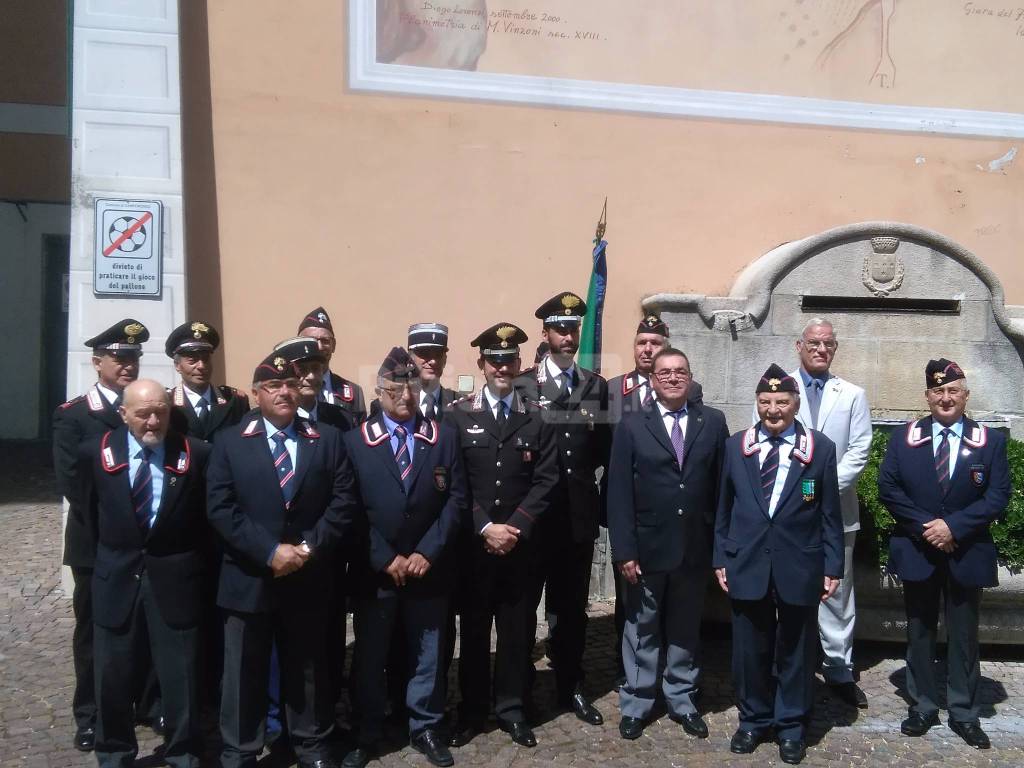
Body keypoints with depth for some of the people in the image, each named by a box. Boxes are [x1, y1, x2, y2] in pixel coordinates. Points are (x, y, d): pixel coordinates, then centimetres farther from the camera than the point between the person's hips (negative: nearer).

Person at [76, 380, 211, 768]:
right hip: (117, 577, 2)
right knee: (113, 676, 15)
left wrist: (186, 559, 5)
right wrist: (113, 554, 13)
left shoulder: (196, 453, -8)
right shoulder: (95, 451, -3)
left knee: (180, 677, 8)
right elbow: (90, 510, 11)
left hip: (174, 580, -1)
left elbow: (206, 516, 3)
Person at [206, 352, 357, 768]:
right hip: (249, 578, -1)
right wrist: (270, 552, -17)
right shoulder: (230, 443, 2)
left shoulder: (328, 440, 4)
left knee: (308, 670, 14)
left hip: (309, 578, 1)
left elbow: (342, 502, -2)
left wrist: (310, 548, -14)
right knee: (244, 674, 9)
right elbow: (220, 509, -7)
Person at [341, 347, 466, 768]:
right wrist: (385, 559, -12)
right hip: (375, 571, -1)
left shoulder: (444, 438, 2)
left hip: (429, 569, 1)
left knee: (428, 655, 12)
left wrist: (427, 552, -11)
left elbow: (456, 499, -2)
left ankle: (425, 728, 29)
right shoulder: (355, 440, -2)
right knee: (369, 657, 10)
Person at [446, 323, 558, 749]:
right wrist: (484, 528, -12)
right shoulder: (459, 416, 1)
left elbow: (545, 481, -1)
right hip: (473, 544, -1)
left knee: (517, 630, 8)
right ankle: (471, 710, 22)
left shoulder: (537, 419, 5)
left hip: (521, 544, 1)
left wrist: (516, 528, -11)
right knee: (473, 629, 9)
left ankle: (511, 709, 22)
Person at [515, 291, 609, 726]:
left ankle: (570, 687, 27)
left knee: (572, 605, 12)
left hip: (579, 513, 3)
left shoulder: (597, 386, 8)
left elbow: (605, 449, 8)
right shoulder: (521, 385, -1)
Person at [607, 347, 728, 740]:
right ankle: (636, 704, 26)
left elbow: (722, 486, 0)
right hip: (647, 547, -1)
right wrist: (624, 550, -12)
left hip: (696, 547, 1)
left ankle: (681, 700, 32)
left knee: (686, 628, 16)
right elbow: (619, 493, -7)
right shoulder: (632, 426, -3)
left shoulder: (713, 422, 1)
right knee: (642, 629, 12)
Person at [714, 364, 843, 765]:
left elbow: (830, 514, 1)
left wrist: (833, 566, -1)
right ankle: (753, 719, 30)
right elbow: (723, 508, 8)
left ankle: (791, 726, 28)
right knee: (750, 649, 11)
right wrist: (721, 558, 4)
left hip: (799, 567, -1)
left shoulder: (820, 448, -1)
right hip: (747, 565, 1)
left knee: (796, 650, 11)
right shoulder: (735, 446, 4)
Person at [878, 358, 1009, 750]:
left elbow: (998, 496, -7)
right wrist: (925, 526, -13)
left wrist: (953, 526, -17)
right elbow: (888, 488, -4)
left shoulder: (990, 441, -1)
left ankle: (964, 714, 21)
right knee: (919, 633, 10)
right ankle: (923, 706, 23)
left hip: (967, 554, 0)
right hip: (917, 552, 1)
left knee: (964, 637, 9)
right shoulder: (904, 437, 1)